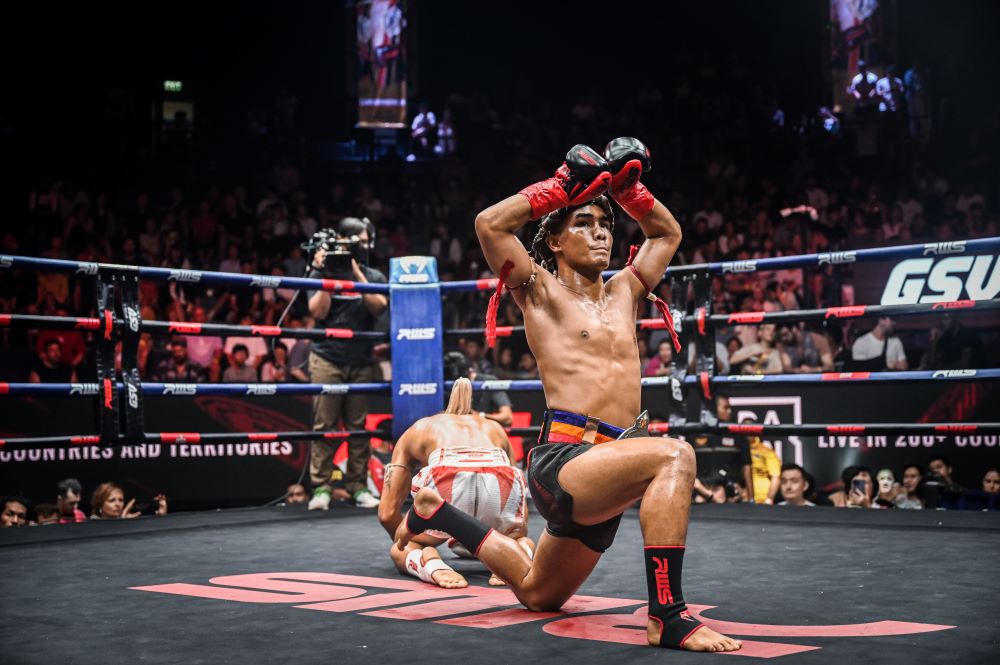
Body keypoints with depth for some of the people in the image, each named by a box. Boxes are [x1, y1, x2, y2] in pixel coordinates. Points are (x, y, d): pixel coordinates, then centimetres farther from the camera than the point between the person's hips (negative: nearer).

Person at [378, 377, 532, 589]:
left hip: (448, 482, -2)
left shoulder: (418, 429, 35)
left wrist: (406, 543, 46)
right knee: (519, 539, 35)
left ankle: (430, 563, -8)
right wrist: (520, 539, 65)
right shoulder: (494, 427, 41)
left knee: (400, 550, 26)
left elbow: (387, 512, 27)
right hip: (502, 482, 2)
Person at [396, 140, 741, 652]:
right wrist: (564, 185, -6)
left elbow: (668, 233, 32)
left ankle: (437, 513, 41)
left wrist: (626, 185, 17)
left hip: (606, 472, 8)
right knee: (674, 455, -34)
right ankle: (667, 617, -33)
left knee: (538, 595, 23)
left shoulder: (622, 293, 18)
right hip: (563, 459, -7)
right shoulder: (542, 292, 1)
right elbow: (490, 224, -13)